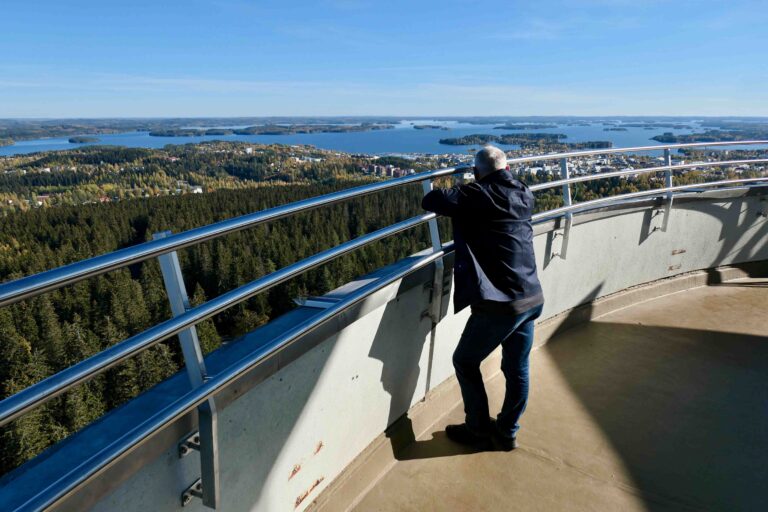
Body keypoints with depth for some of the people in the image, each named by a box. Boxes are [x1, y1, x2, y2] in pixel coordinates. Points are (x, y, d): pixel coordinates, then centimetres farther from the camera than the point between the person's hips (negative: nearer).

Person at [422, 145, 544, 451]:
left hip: (500, 304, -7)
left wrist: (454, 194, 6)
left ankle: (478, 431, 25)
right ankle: (507, 432, 35)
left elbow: (431, 201, -15)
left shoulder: (478, 196, -12)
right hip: (532, 299, 7)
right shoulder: (525, 195, 9)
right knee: (517, 369, 18)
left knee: (465, 362, 13)